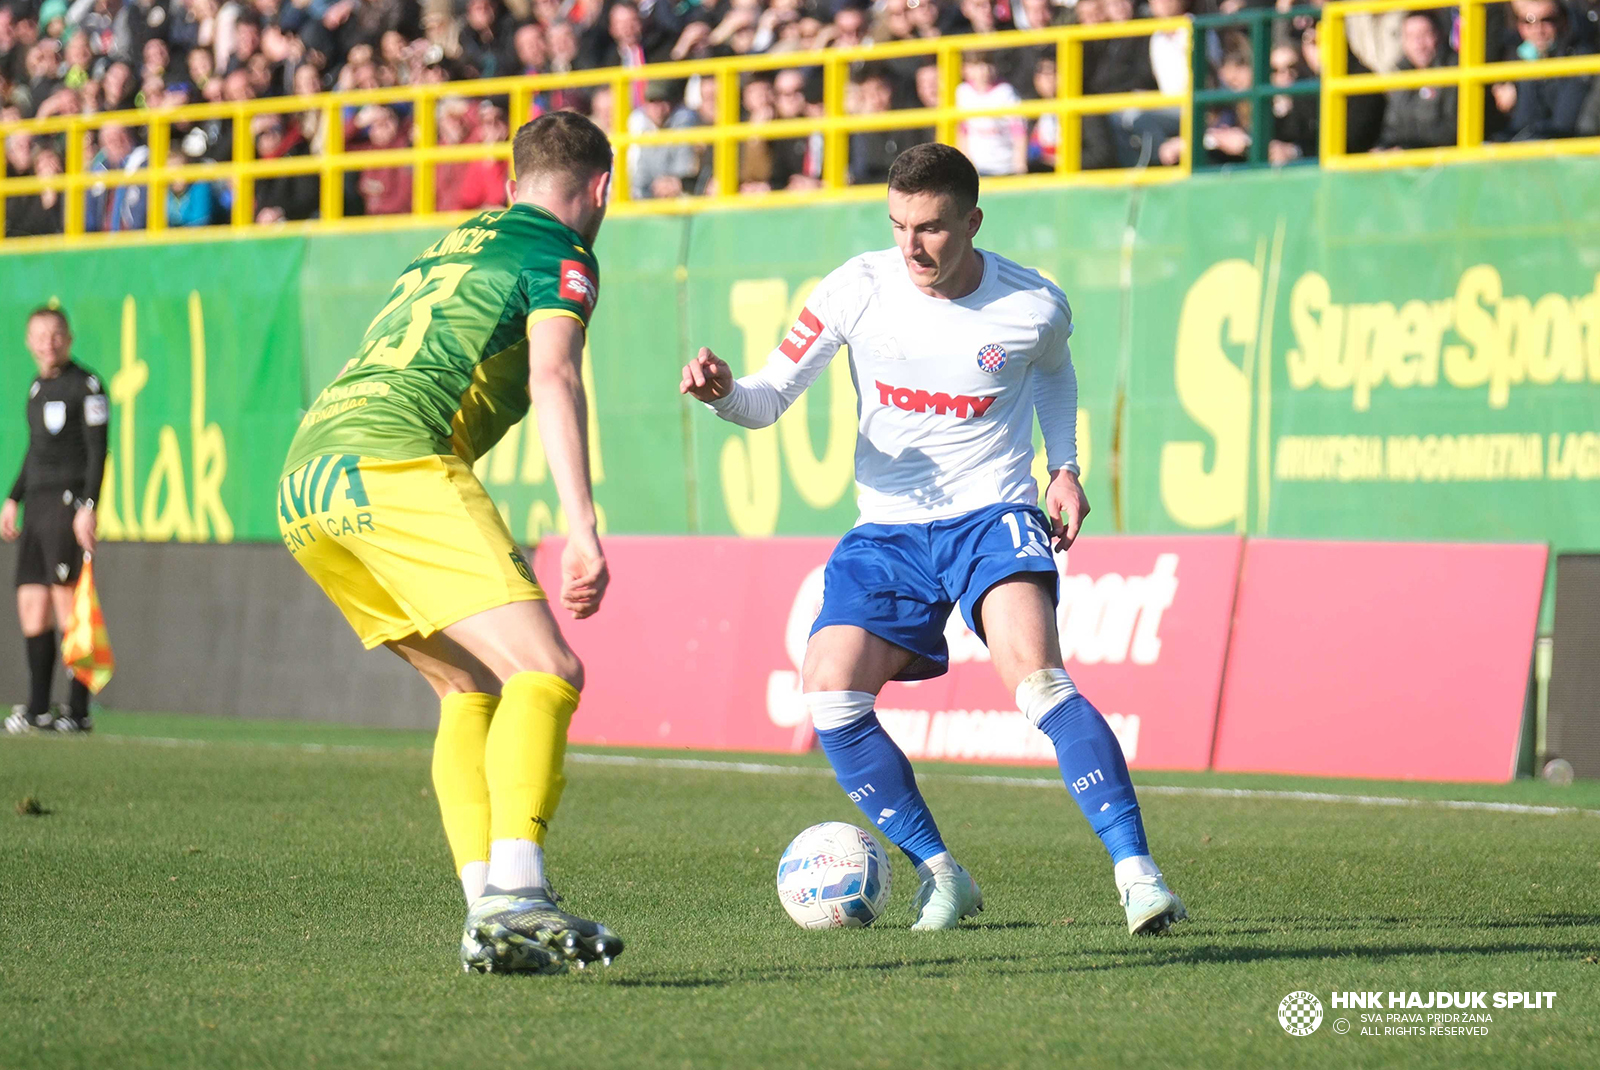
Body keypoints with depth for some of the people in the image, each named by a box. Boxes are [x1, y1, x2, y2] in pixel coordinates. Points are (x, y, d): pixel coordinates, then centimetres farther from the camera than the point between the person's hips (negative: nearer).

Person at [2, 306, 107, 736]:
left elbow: (97, 451, -10)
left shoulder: (86, 385, -5)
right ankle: (37, 711, 11)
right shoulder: (37, 388, 19)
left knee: (68, 607, -10)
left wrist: (87, 507, -17)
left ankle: (78, 711, -9)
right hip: (37, 506, 8)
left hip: (68, 503, -8)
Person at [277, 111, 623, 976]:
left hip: (303, 482, 8)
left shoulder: (448, 247, 32)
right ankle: (513, 897, -31)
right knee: (544, 672, -14)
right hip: (395, 462, -8)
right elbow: (553, 377, -10)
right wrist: (582, 529, -19)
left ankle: (486, 907, 3)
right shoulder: (559, 255, 8)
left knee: (473, 689, 16)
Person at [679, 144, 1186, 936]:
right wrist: (722, 391, -24)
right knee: (830, 693, -14)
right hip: (889, 529, 3)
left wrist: (1065, 466, 8)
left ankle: (1137, 872, -26)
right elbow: (769, 399, -1)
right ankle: (940, 875, 1)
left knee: (1034, 675, -28)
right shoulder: (858, 290, -7)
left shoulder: (1033, 306, -7)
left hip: (993, 517, -3)